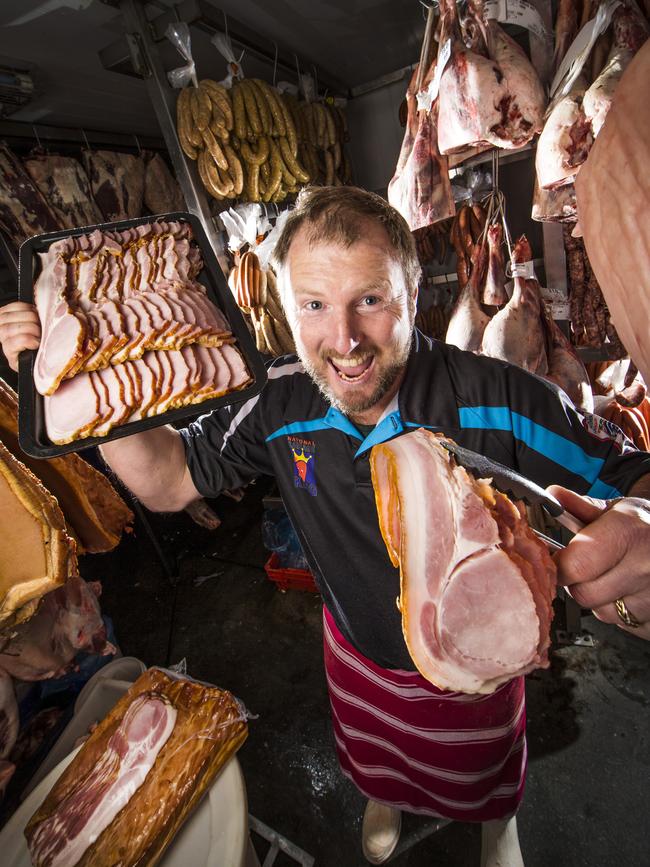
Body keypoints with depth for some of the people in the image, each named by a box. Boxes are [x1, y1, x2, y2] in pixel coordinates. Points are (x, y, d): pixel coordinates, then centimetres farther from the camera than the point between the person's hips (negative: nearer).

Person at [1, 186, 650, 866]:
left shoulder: (497, 399, -35)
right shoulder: (276, 403, -23)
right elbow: (168, 479, -12)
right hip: (357, 651, 2)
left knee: (487, 779, 36)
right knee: (376, 759, 38)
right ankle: (385, 798, 77)